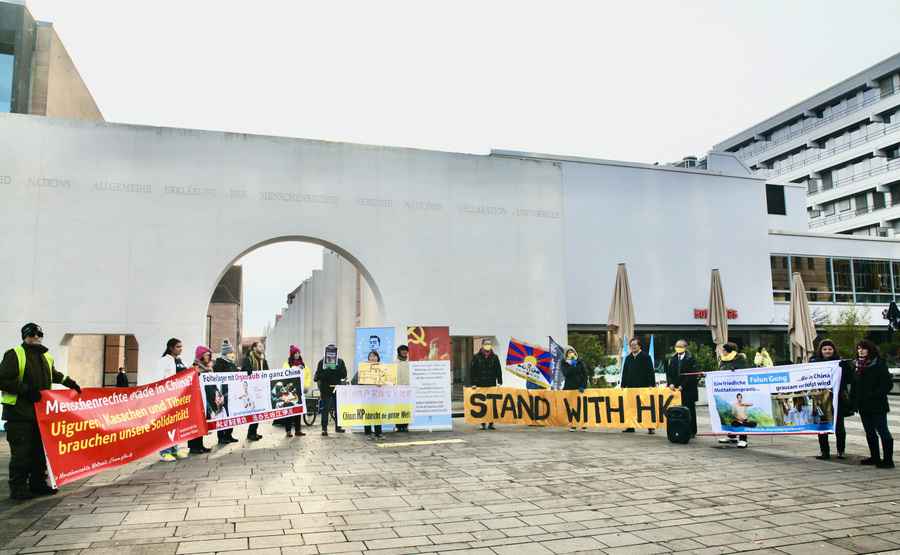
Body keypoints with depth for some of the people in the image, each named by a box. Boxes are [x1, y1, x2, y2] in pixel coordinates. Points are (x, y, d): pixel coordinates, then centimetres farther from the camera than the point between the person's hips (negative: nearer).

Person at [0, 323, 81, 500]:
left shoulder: (46, 358, 16)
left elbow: (55, 375, 35)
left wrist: (70, 383, 31)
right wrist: (26, 390, -19)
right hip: (19, 414, -7)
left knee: (40, 451, 11)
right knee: (21, 453, -5)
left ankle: (38, 484, 21)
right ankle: (18, 489, 5)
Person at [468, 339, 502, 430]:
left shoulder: (494, 357, 7)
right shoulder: (476, 357, 2)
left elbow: (498, 370, 7)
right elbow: (472, 371, 1)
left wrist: (499, 382, -2)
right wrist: (472, 383, -5)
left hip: (492, 385, 1)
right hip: (480, 385, -1)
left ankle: (491, 423, 8)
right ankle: (482, 423, 8)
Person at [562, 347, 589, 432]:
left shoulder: (580, 362, 6)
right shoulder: (565, 363, 8)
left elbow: (585, 374, 0)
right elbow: (565, 373, -9)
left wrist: (583, 385, -9)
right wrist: (572, 366, -15)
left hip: (580, 387, -1)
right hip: (569, 387, 1)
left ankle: (584, 425, -2)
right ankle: (572, 425, 3)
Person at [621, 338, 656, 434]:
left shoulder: (646, 357, -2)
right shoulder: (628, 358, 13)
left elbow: (650, 371, -6)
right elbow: (624, 372, 15)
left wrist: (651, 384, -14)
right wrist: (623, 385, 9)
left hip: (643, 386, -5)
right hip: (631, 387, 5)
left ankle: (651, 427, 5)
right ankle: (630, 427, 12)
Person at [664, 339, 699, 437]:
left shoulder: (691, 359, -4)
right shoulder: (671, 359, 11)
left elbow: (692, 374, -9)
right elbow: (668, 373, 11)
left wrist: (683, 385, -13)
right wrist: (670, 383, -6)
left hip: (688, 389, -3)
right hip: (675, 389, 3)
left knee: (689, 410, 4)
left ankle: (691, 431, 11)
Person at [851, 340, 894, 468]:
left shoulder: (879, 364, -8)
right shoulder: (858, 365, 11)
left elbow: (888, 384, -12)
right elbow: (854, 385, 15)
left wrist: (874, 395, -19)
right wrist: (853, 401, 8)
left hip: (877, 405, -7)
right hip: (863, 406, 7)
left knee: (882, 431, -2)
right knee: (869, 433, 13)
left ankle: (888, 459, 3)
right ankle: (875, 457, 21)